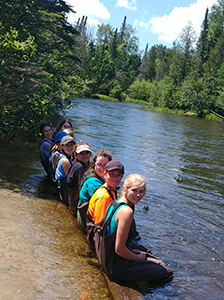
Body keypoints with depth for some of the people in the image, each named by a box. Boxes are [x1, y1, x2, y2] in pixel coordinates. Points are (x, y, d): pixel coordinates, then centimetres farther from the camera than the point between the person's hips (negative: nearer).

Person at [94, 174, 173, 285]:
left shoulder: (114, 203, 1)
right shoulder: (126, 211, -27)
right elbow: (119, 249, -27)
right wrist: (138, 258, -8)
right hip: (116, 266, -9)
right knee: (167, 273, -2)